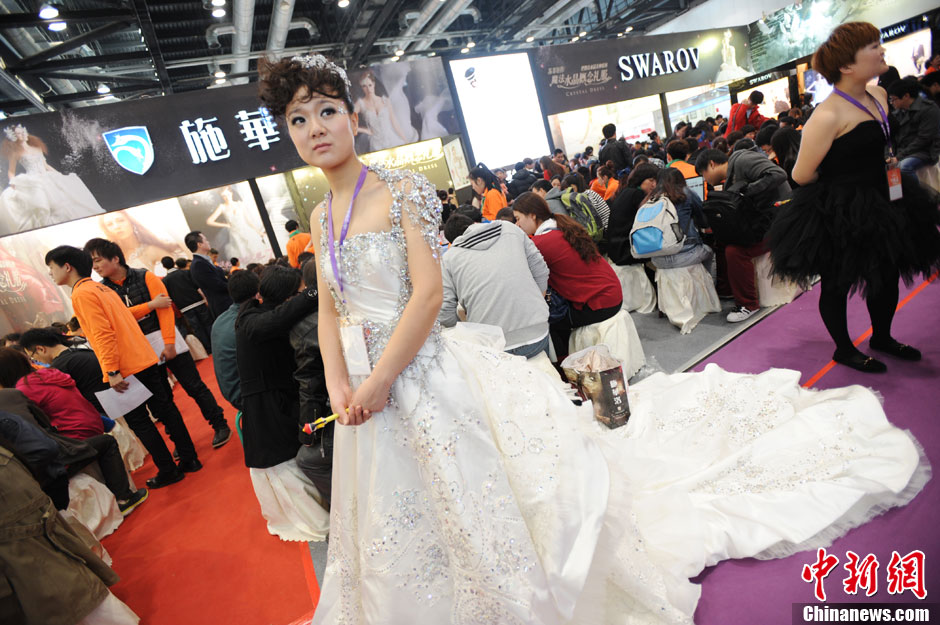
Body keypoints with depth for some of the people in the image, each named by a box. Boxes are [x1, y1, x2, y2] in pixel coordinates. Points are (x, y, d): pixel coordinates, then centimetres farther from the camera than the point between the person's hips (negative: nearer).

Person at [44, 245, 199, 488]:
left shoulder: (81, 294, -11)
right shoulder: (102, 288, 16)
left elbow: (103, 334, -19)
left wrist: (112, 372, -19)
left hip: (126, 369, -8)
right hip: (145, 359, 8)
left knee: (138, 421, 4)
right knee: (164, 409, 11)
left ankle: (168, 470, 10)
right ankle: (189, 459, 18)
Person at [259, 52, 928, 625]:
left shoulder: (402, 191, -12)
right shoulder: (320, 219, 9)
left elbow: (427, 296, -20)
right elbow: (330, 311, 9)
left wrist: (378, 382, -18)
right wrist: (340, 388, -4)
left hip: (426, 376, -7)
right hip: (370, 393, 8)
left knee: (476, 506, 8)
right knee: (398, 528, 24)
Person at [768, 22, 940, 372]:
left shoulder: (879, 96, 6)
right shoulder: (828, 115, -23)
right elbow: (802, 175, -20)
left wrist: (886, 165, 9)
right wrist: (842, 181, -3)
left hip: (878, 204, 9)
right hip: (838, 215, -9)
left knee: (888, 274, 19)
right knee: (837, 283, 8)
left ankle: (881, 337, 42)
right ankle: (844, 350, 29)